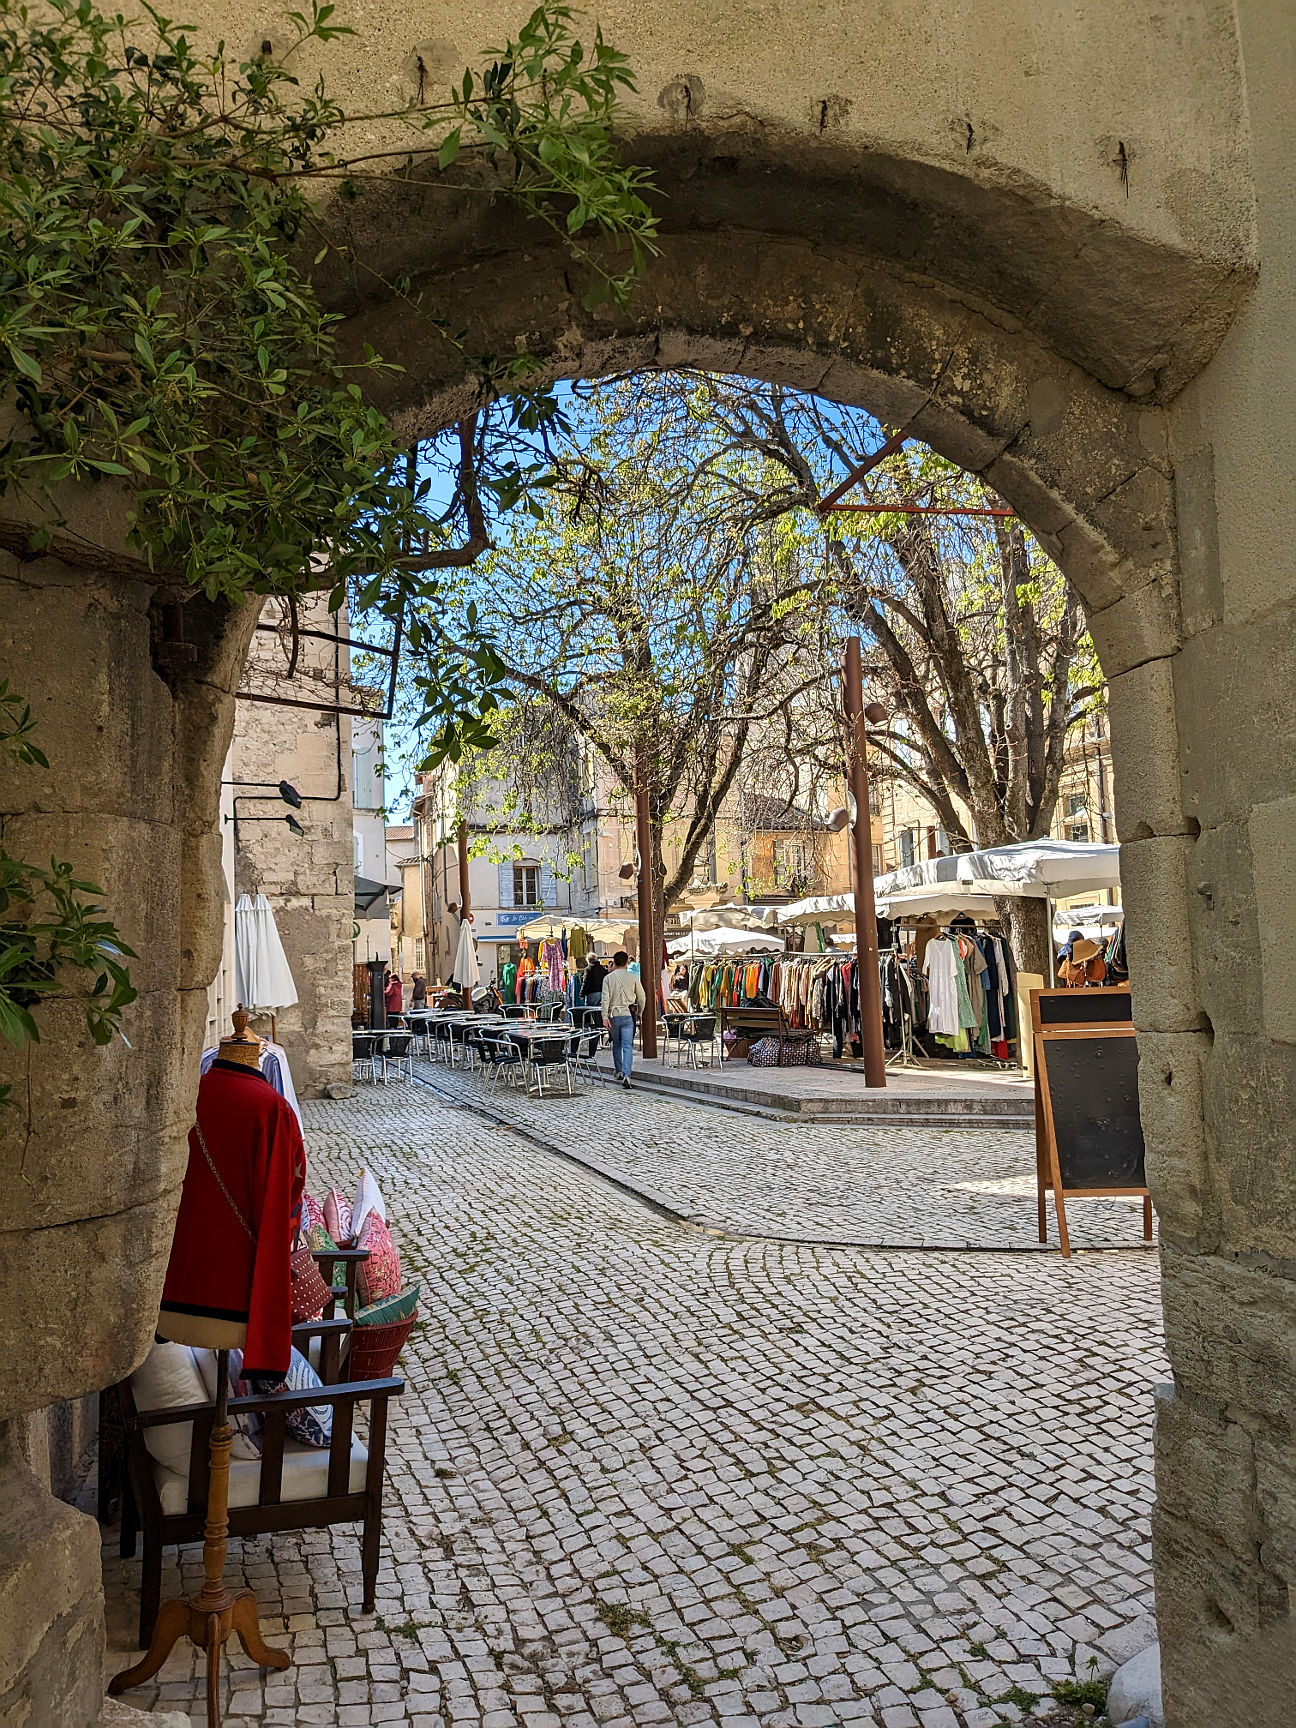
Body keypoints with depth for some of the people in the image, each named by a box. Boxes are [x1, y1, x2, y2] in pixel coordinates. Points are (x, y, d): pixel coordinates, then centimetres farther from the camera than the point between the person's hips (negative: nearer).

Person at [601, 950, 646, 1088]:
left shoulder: (608, 978, 0)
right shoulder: (632, 977, 2)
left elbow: (605, 998, -8)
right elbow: (642, 998, 5)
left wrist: (605, 1017, -9)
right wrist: (639, 1012, 19)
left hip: (614, 1015, 1)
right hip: (628, 1015, -1)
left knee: (616, 1044, 19)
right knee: (627, 1045, -5)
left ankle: (618, 1070, 30)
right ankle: (626, 1075, -19)